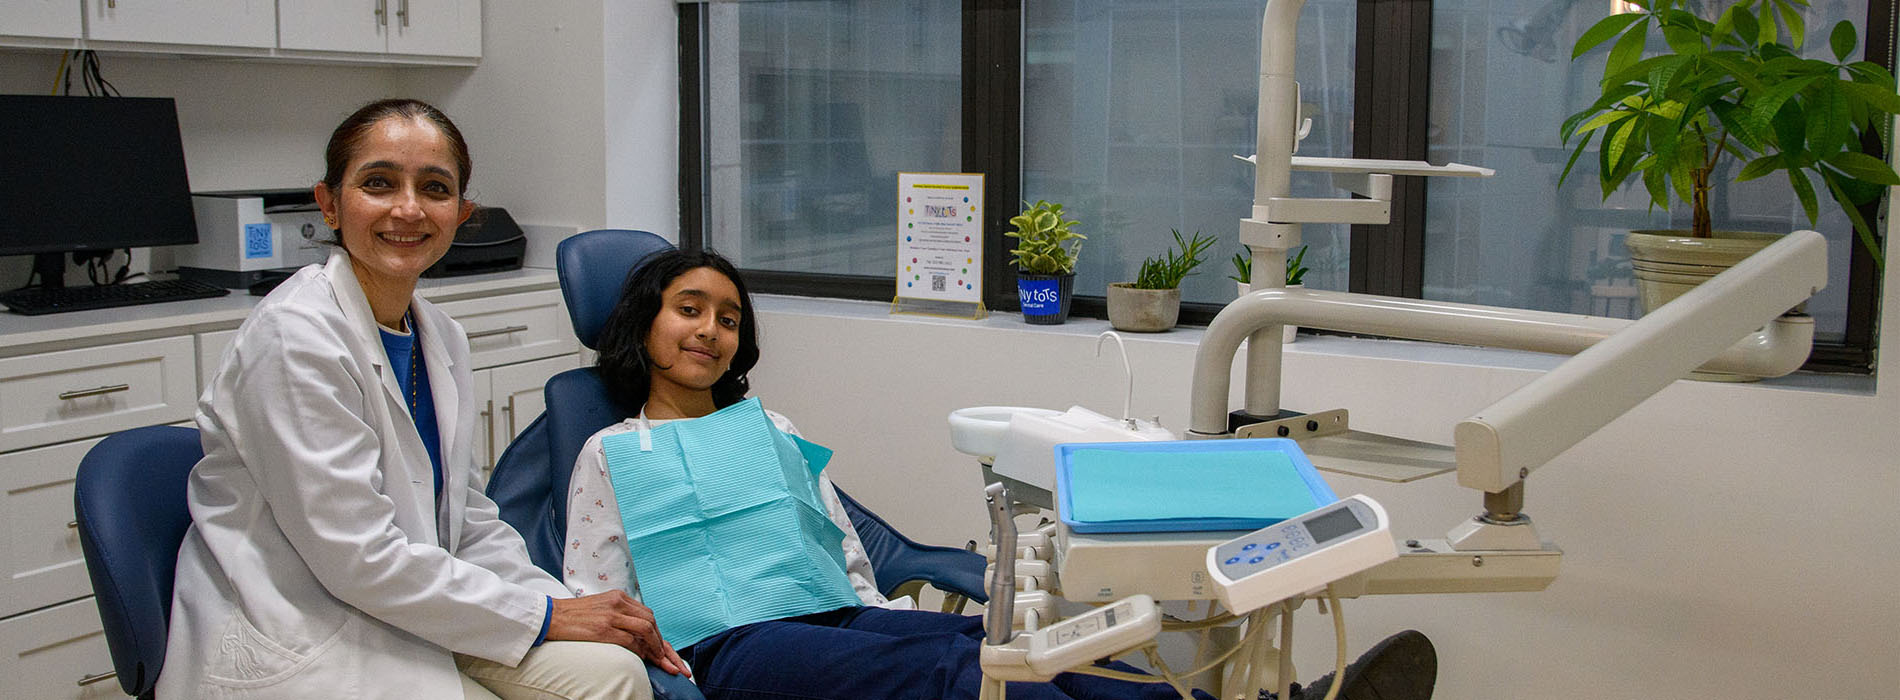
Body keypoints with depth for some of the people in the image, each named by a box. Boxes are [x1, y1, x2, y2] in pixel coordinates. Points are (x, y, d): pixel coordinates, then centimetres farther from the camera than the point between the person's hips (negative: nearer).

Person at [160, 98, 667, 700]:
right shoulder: (294, 335, -18)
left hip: (413, 622, 7)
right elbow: (358, 558, -21)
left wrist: (574, 607, -2)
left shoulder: (440, 336, 7)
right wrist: (544, 616, -16)